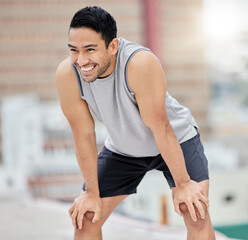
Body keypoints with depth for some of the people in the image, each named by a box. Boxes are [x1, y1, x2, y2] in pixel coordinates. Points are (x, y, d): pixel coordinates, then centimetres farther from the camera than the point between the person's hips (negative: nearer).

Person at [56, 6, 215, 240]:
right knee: (85, 218, 0)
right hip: (122, 150, 4)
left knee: (196, 215, -18)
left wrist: (183, 184, -24)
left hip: (176, 140, -3)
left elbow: (160, 127, -31)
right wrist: (92, 193, -7)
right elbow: (84, 134, -16)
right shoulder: (67, 75, -27)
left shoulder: (141, 63, -38)